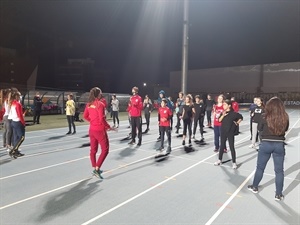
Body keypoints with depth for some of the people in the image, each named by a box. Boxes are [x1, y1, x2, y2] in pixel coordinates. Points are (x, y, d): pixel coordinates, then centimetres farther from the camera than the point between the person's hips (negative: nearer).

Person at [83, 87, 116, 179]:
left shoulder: (89, 104, 4)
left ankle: (95, 168, 28)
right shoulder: (100, 104, -17)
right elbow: (102, 119, -20)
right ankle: (97, 169, -3)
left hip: (92, 129, 8)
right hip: (100, 130, -8)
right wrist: (109, 127, -9)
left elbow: (85, 116, 12)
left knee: (93, 150, 16)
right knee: (105, 150, 2)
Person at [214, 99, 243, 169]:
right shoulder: (223, 112, 2)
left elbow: (241, 117, 3)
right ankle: (220, 160, 26)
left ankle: (234, 163, 11)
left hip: (230, 133, -4)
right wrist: (223, 115, -21)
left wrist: (237, 123, -3)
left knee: (231, 147, 0)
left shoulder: (233, 113, -11)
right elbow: (219, 120, -7)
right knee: (222, 146, 14)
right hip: (223, 132, 4)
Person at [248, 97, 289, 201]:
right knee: (279, 170, 12)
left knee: (260, 167, 16)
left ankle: (254, 187, 31)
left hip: (266, 144, -1)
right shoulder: (285, 117, -6)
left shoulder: (265, 116, -12)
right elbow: (285, 129, 10)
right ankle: (278, 194, 22)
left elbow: (259, 128, 2)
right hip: (279, 145, 1)